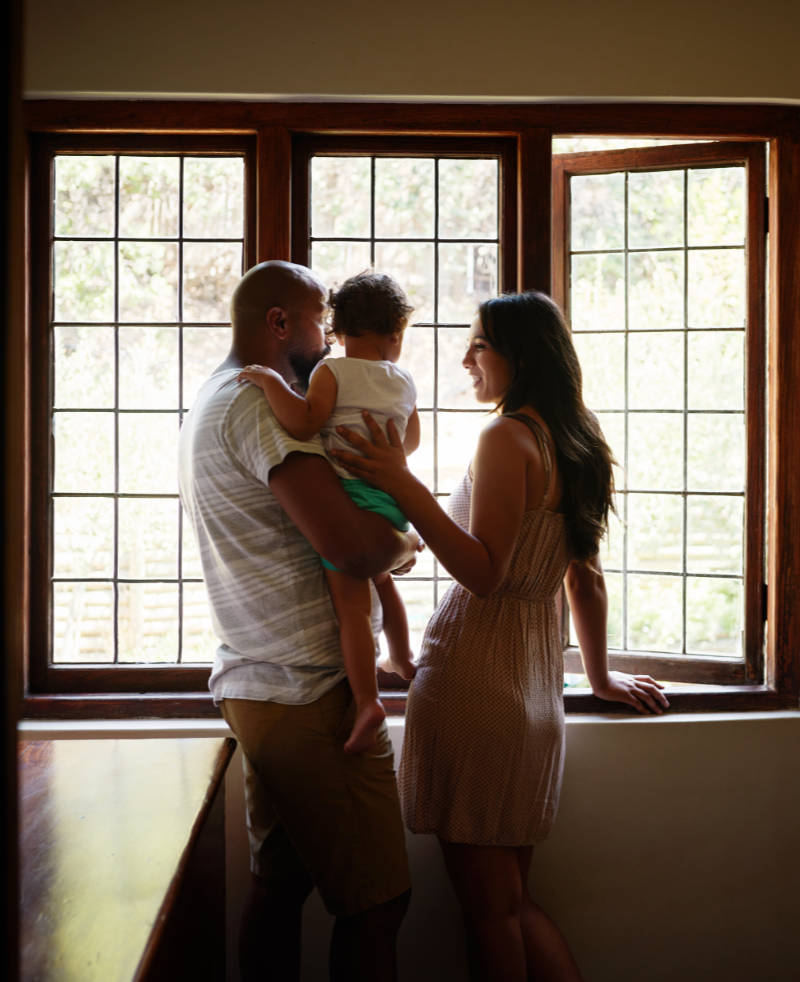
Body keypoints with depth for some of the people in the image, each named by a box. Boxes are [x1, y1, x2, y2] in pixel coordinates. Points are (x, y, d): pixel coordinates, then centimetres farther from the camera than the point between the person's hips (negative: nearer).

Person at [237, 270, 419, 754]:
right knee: (382, 579, 29)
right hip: (393, 498, 6)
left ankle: (367, 701, -15)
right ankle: (403, 659, 46)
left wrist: (272, 381, -13)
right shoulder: (405, 382, 12)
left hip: (348, 496, -6)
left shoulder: (332, 371, -4)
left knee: (352, 604, -8)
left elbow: (304, 424, -20)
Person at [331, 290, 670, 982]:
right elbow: (587, 580, 20)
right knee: (512, 902, 17)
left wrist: (404, 486, -24)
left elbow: (484, 572, -18)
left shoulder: (507, 436, -10)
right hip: (537, 686, 9)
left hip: (474, 676, -9)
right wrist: (600, 675, 30)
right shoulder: (576, 445, 15)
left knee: (489, 909, 2)